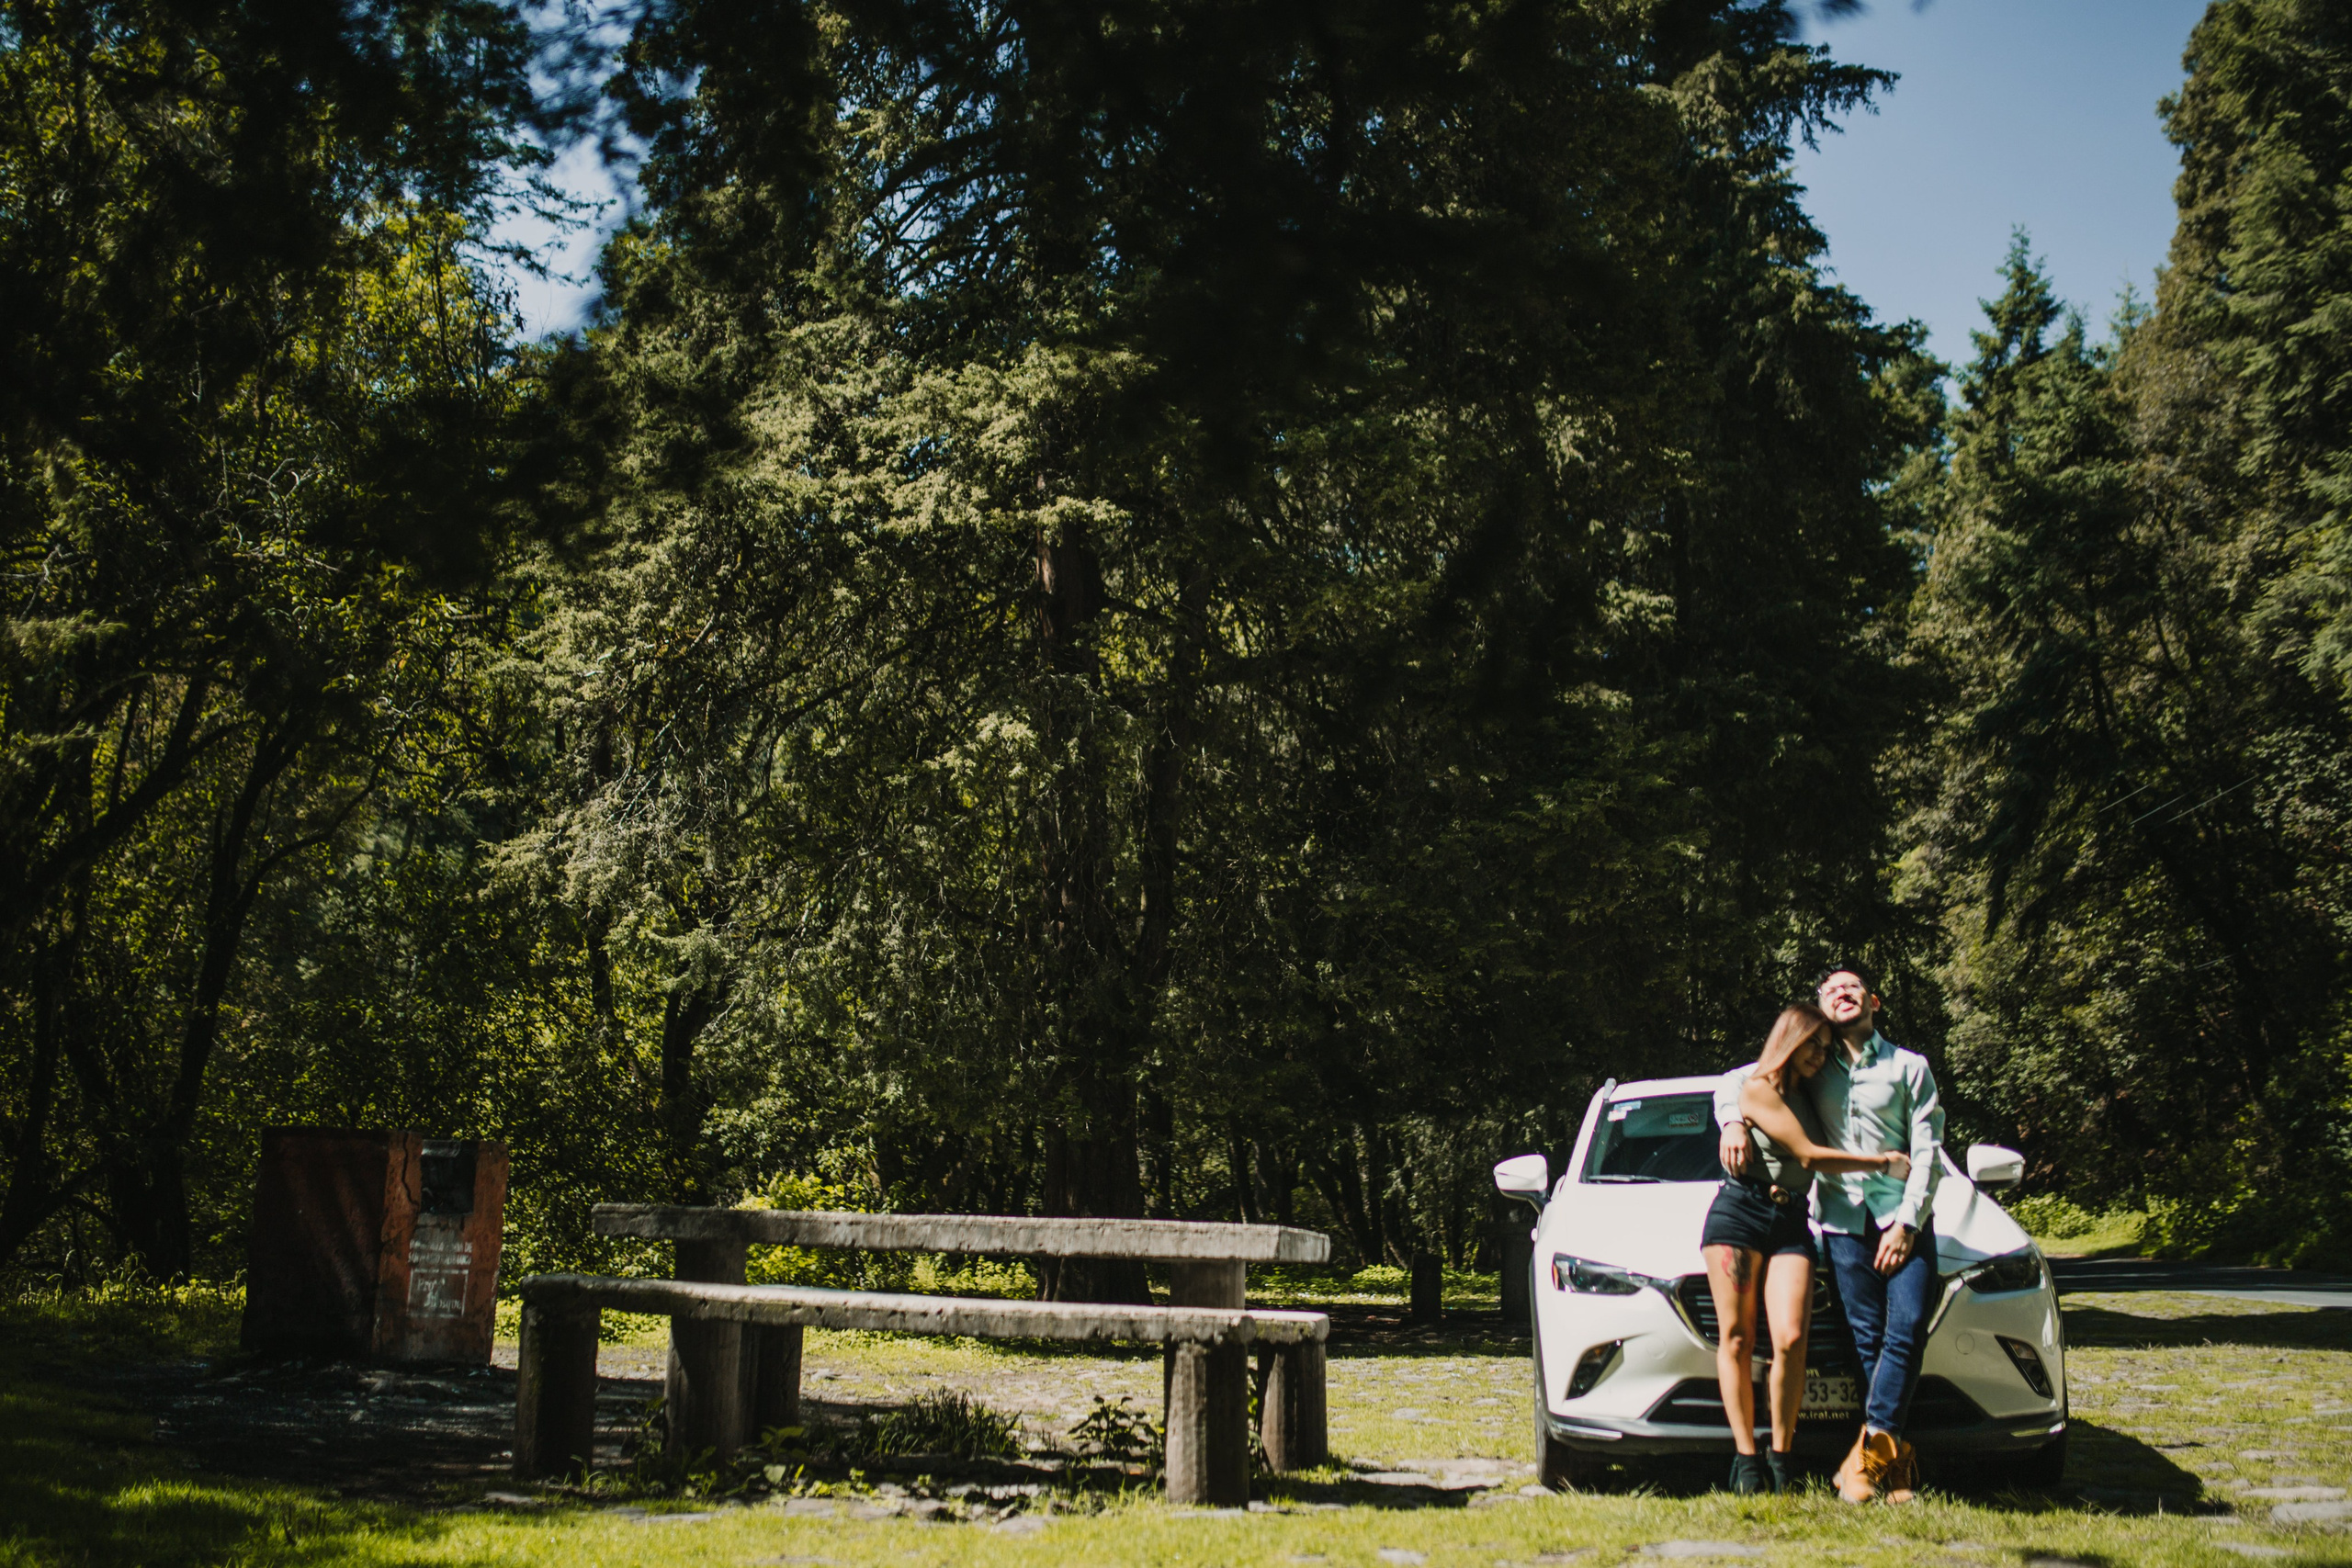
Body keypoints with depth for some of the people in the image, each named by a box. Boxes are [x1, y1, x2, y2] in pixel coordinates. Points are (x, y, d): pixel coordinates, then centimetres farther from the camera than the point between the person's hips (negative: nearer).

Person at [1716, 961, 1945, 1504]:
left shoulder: (1909, 1067, 11)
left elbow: (1927, 1152, 4)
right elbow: (1735, 1081, 23)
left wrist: (1907, 1221, -7)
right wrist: (1733, 1122, 0)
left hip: (1904, 1219, -1)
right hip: (1843, 1220, 1)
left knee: (1908, 1328, -15)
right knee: (1868, 1337, -3)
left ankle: (1868, 1452, -14)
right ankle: (1891, 1456, 0)